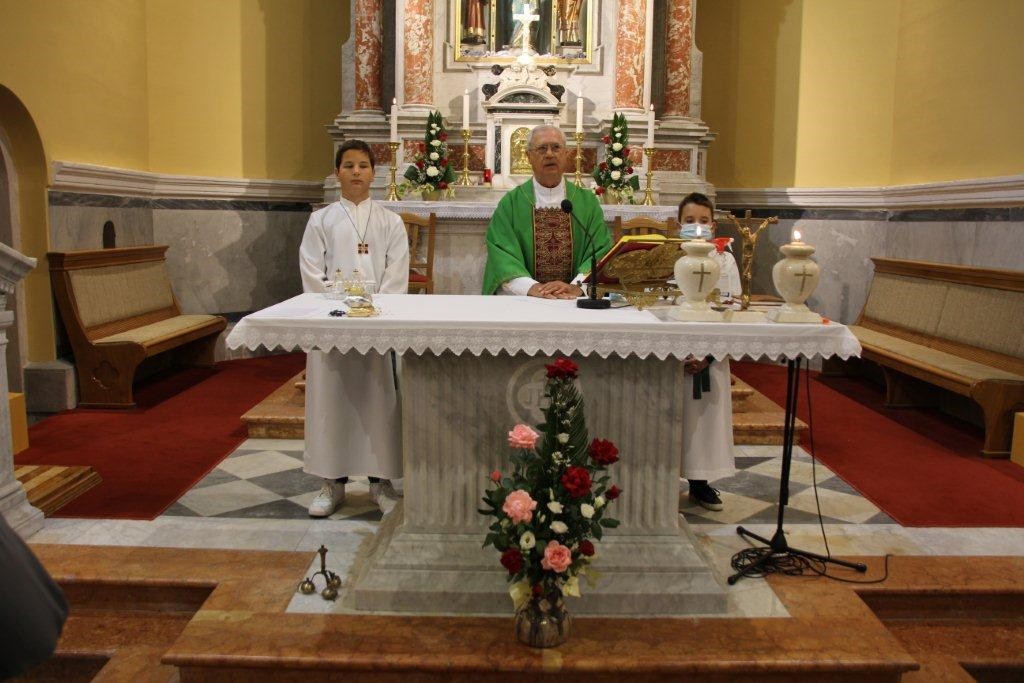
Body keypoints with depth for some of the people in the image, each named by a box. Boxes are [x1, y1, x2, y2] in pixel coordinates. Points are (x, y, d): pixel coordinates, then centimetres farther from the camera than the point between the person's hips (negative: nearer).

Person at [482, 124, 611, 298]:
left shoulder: (588, 201, 10)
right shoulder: (510, 203, 7)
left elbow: (601, 251, 1)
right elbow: (501, 253, -3)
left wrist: (576, 286, -18)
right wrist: (531, 287, -22)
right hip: (522, 300, 0)